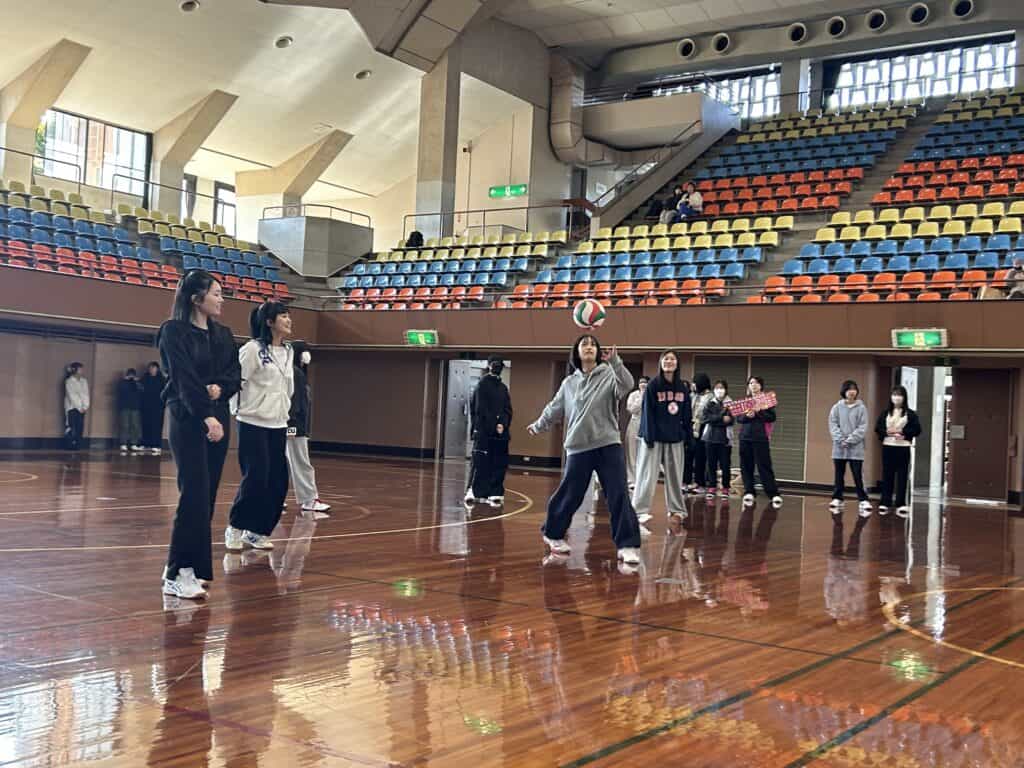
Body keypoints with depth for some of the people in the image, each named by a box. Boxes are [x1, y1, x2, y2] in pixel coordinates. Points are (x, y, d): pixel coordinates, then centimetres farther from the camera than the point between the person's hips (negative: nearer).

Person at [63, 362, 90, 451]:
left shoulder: (84, 381, 11)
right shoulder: (69, 381, -6)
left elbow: (86, 394, 6)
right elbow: (72, 396, -11)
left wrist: (85, 407, -6)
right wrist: (79, 408, -13)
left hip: (82, 408, 5)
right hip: (72, 407, -5)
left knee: (80, 428, -1)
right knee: (72, 428, -8)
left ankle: (78, 446, 3)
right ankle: (71, 446, -5)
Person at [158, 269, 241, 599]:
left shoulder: (223, 334, 15)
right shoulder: (174, 331, -6)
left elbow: (235, 375, 9)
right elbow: (184, 378, -15)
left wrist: (220, 388, -13)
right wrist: (206, 416, -22)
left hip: (218, 418, 7)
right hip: (188, 419, -7)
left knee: (208, 496, 5)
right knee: (194, 495, -11)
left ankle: (189, 566, 14)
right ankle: (178, 574, -7)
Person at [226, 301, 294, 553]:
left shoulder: (288, 351, 11)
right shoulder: (252, 349, -10)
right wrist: (235, 411, -13)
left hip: (278, 425, 7)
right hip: (253, 424, -7)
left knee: (278, 482, 4)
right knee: (255, 479, -9)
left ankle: (257, 531, 16)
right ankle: (235, 528, 10)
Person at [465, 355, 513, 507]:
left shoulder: (503, 387, 16)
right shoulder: (483, 384, -2)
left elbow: (508, 409, 9)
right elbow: (481, 408, -10)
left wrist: (503, 424, -9)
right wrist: (494, 426, -12)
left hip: (500, 432, 6)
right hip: (484, 431, -6)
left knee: (499, 465, 4)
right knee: (480, 463, -11)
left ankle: (493, 493, 9)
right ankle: (472, 492, -13)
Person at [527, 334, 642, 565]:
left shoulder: (609, 374, 0)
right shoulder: (569, 383, 9)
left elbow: (627, 385, -21)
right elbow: (554, 409, 24)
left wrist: (615, 362, -34)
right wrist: (539, 426, 35)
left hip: (609, 446, -2)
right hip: (578, 448, 2)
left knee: (619, 497, -7)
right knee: (569, 496, 8)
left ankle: (627, 545, -3)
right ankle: (553, 534, 31)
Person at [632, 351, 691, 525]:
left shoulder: (683, 387, 6)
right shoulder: (653, 385, -5)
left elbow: (687, 414, 9)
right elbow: (648, 412, -9)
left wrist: (688, 434, 6)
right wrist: (649, 435, -15)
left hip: (675, 437, 4)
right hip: (655, 436, -4)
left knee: (675, 474, 11)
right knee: (648, 474, -4)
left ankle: (676, 508, 22)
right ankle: (640, 510, -3)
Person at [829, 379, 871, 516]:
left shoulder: (861, 408, -1)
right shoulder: (837, 407, 3)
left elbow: (862, 428, -5)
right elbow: (833, 425, -1)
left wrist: (850, 440, -14)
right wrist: (841, 439, -14)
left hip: (856, 449, -2)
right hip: (839, 448, 2)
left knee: (858, 477, -2)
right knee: (839, 476, 10)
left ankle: (864, 503, -1)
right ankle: (837, 500, 18)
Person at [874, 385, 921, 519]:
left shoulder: (910, 413, 1)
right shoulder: (885, 412, 7)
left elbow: (917, 430, -4)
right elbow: (877, 428, 4)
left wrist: (902, 432, -14)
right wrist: (887, 432, -13)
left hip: (903, 448, -2)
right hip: (888, 447, 2)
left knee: (902, 476, 0)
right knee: (887, 475, 4)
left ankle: (901, 505, 4)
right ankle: (885, 504, 9)